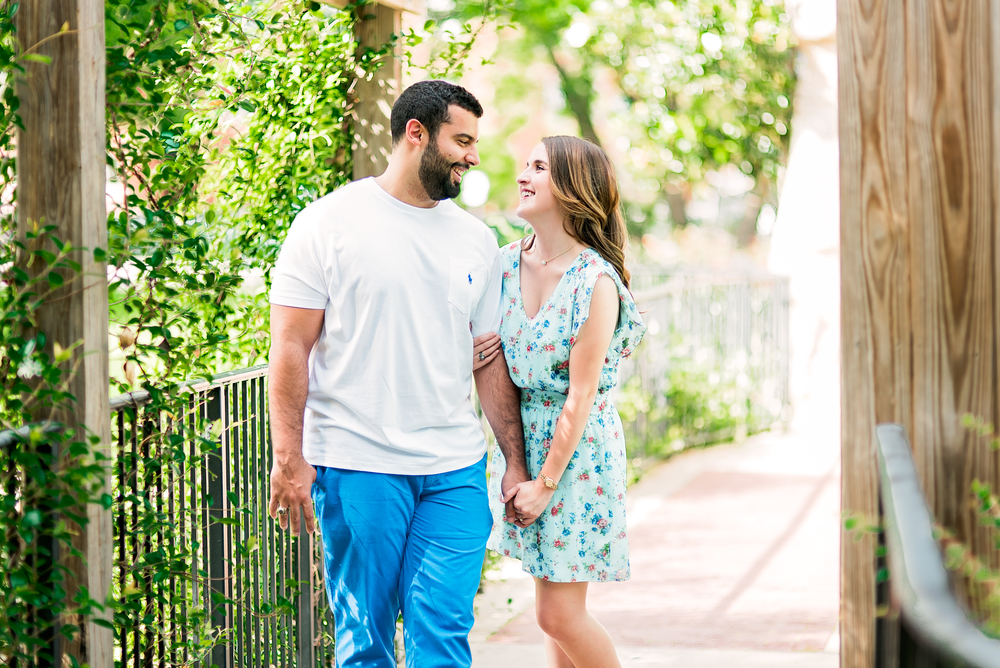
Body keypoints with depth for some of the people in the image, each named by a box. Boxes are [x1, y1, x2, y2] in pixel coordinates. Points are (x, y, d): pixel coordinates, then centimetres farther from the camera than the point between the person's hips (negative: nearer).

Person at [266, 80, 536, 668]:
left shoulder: (477, 241, 12)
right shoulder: (328, 224, -2)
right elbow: (290, 347, -4)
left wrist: (516, 463, 11)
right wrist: (289, 460, -10)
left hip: (456, 470, 3)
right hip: (357, 466, -3)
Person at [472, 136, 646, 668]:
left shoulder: (595, 282, -17)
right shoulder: (508, 262, 3)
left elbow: (580, 395, -16)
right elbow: (498, 354, 17)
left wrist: (546, 482, -14)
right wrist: (473, 356, -7)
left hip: (577, 446, -6)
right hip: (522, 438, 7)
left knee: (559, 614, -5)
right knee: (550, 610, 11)